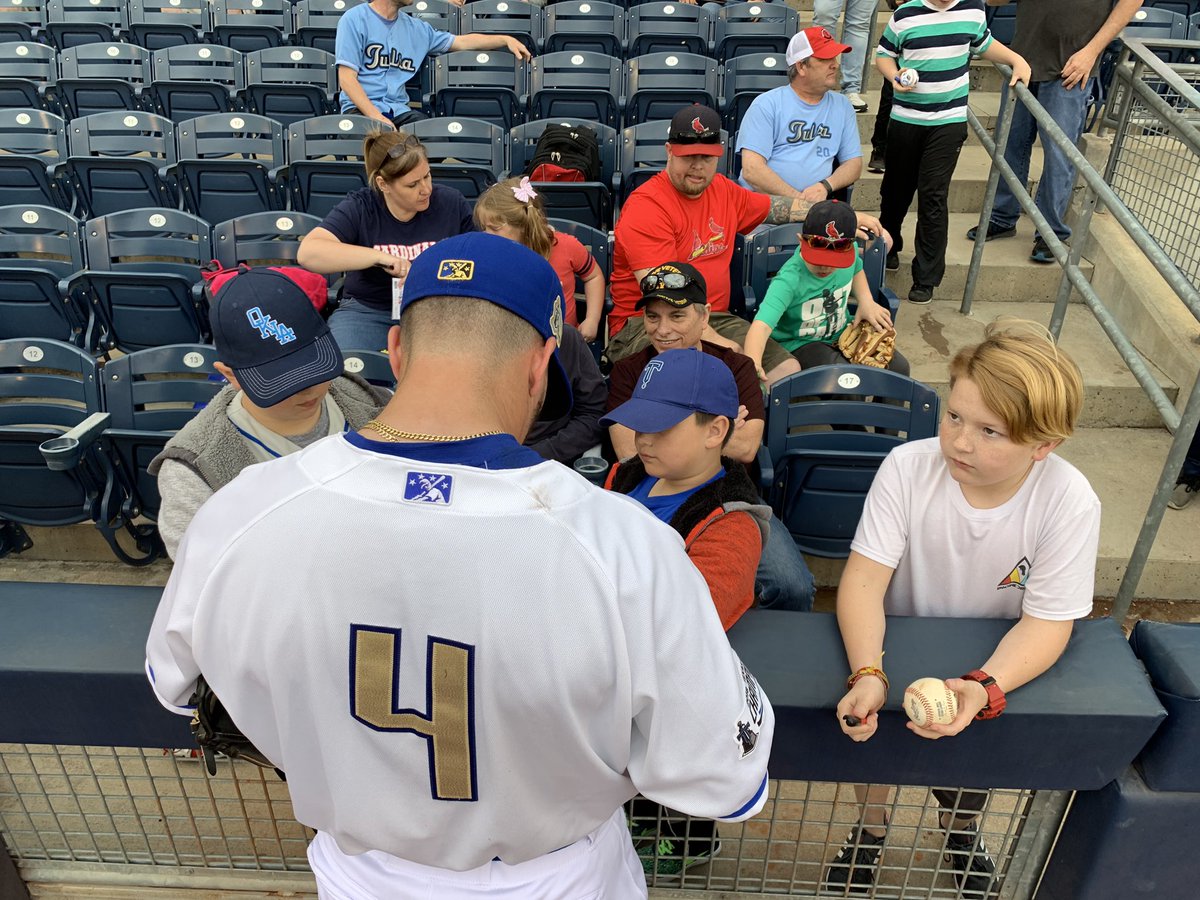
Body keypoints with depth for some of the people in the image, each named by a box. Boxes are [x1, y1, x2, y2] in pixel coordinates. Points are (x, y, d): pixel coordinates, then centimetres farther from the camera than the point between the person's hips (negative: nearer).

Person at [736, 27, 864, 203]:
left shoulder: (842, 106, 15)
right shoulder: (767, 104, 0)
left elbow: (854, 163, 14)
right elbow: (752, 169, -10)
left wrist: (825, 186, -8)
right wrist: (799, 199, -16)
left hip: (815, 202, 4)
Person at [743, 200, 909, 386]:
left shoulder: (849, 251, -13)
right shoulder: (789, 280, -34)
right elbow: (762, 324, -48)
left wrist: (866, 301, -2)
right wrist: (752, 363, -66)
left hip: (843, 331, 6)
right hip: (801, 343, -6)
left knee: (898, 367, -7)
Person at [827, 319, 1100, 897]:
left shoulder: (1069, 503, -22)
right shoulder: (908, 467, -24)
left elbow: (1047, 623, -21)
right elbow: (865, 577, -25)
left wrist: (984, 689, -38)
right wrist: (868, 675, -41)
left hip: (993, 660, 1)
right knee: (867, 717, -13)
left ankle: (960, 829, 28)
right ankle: (871, 827, 22)